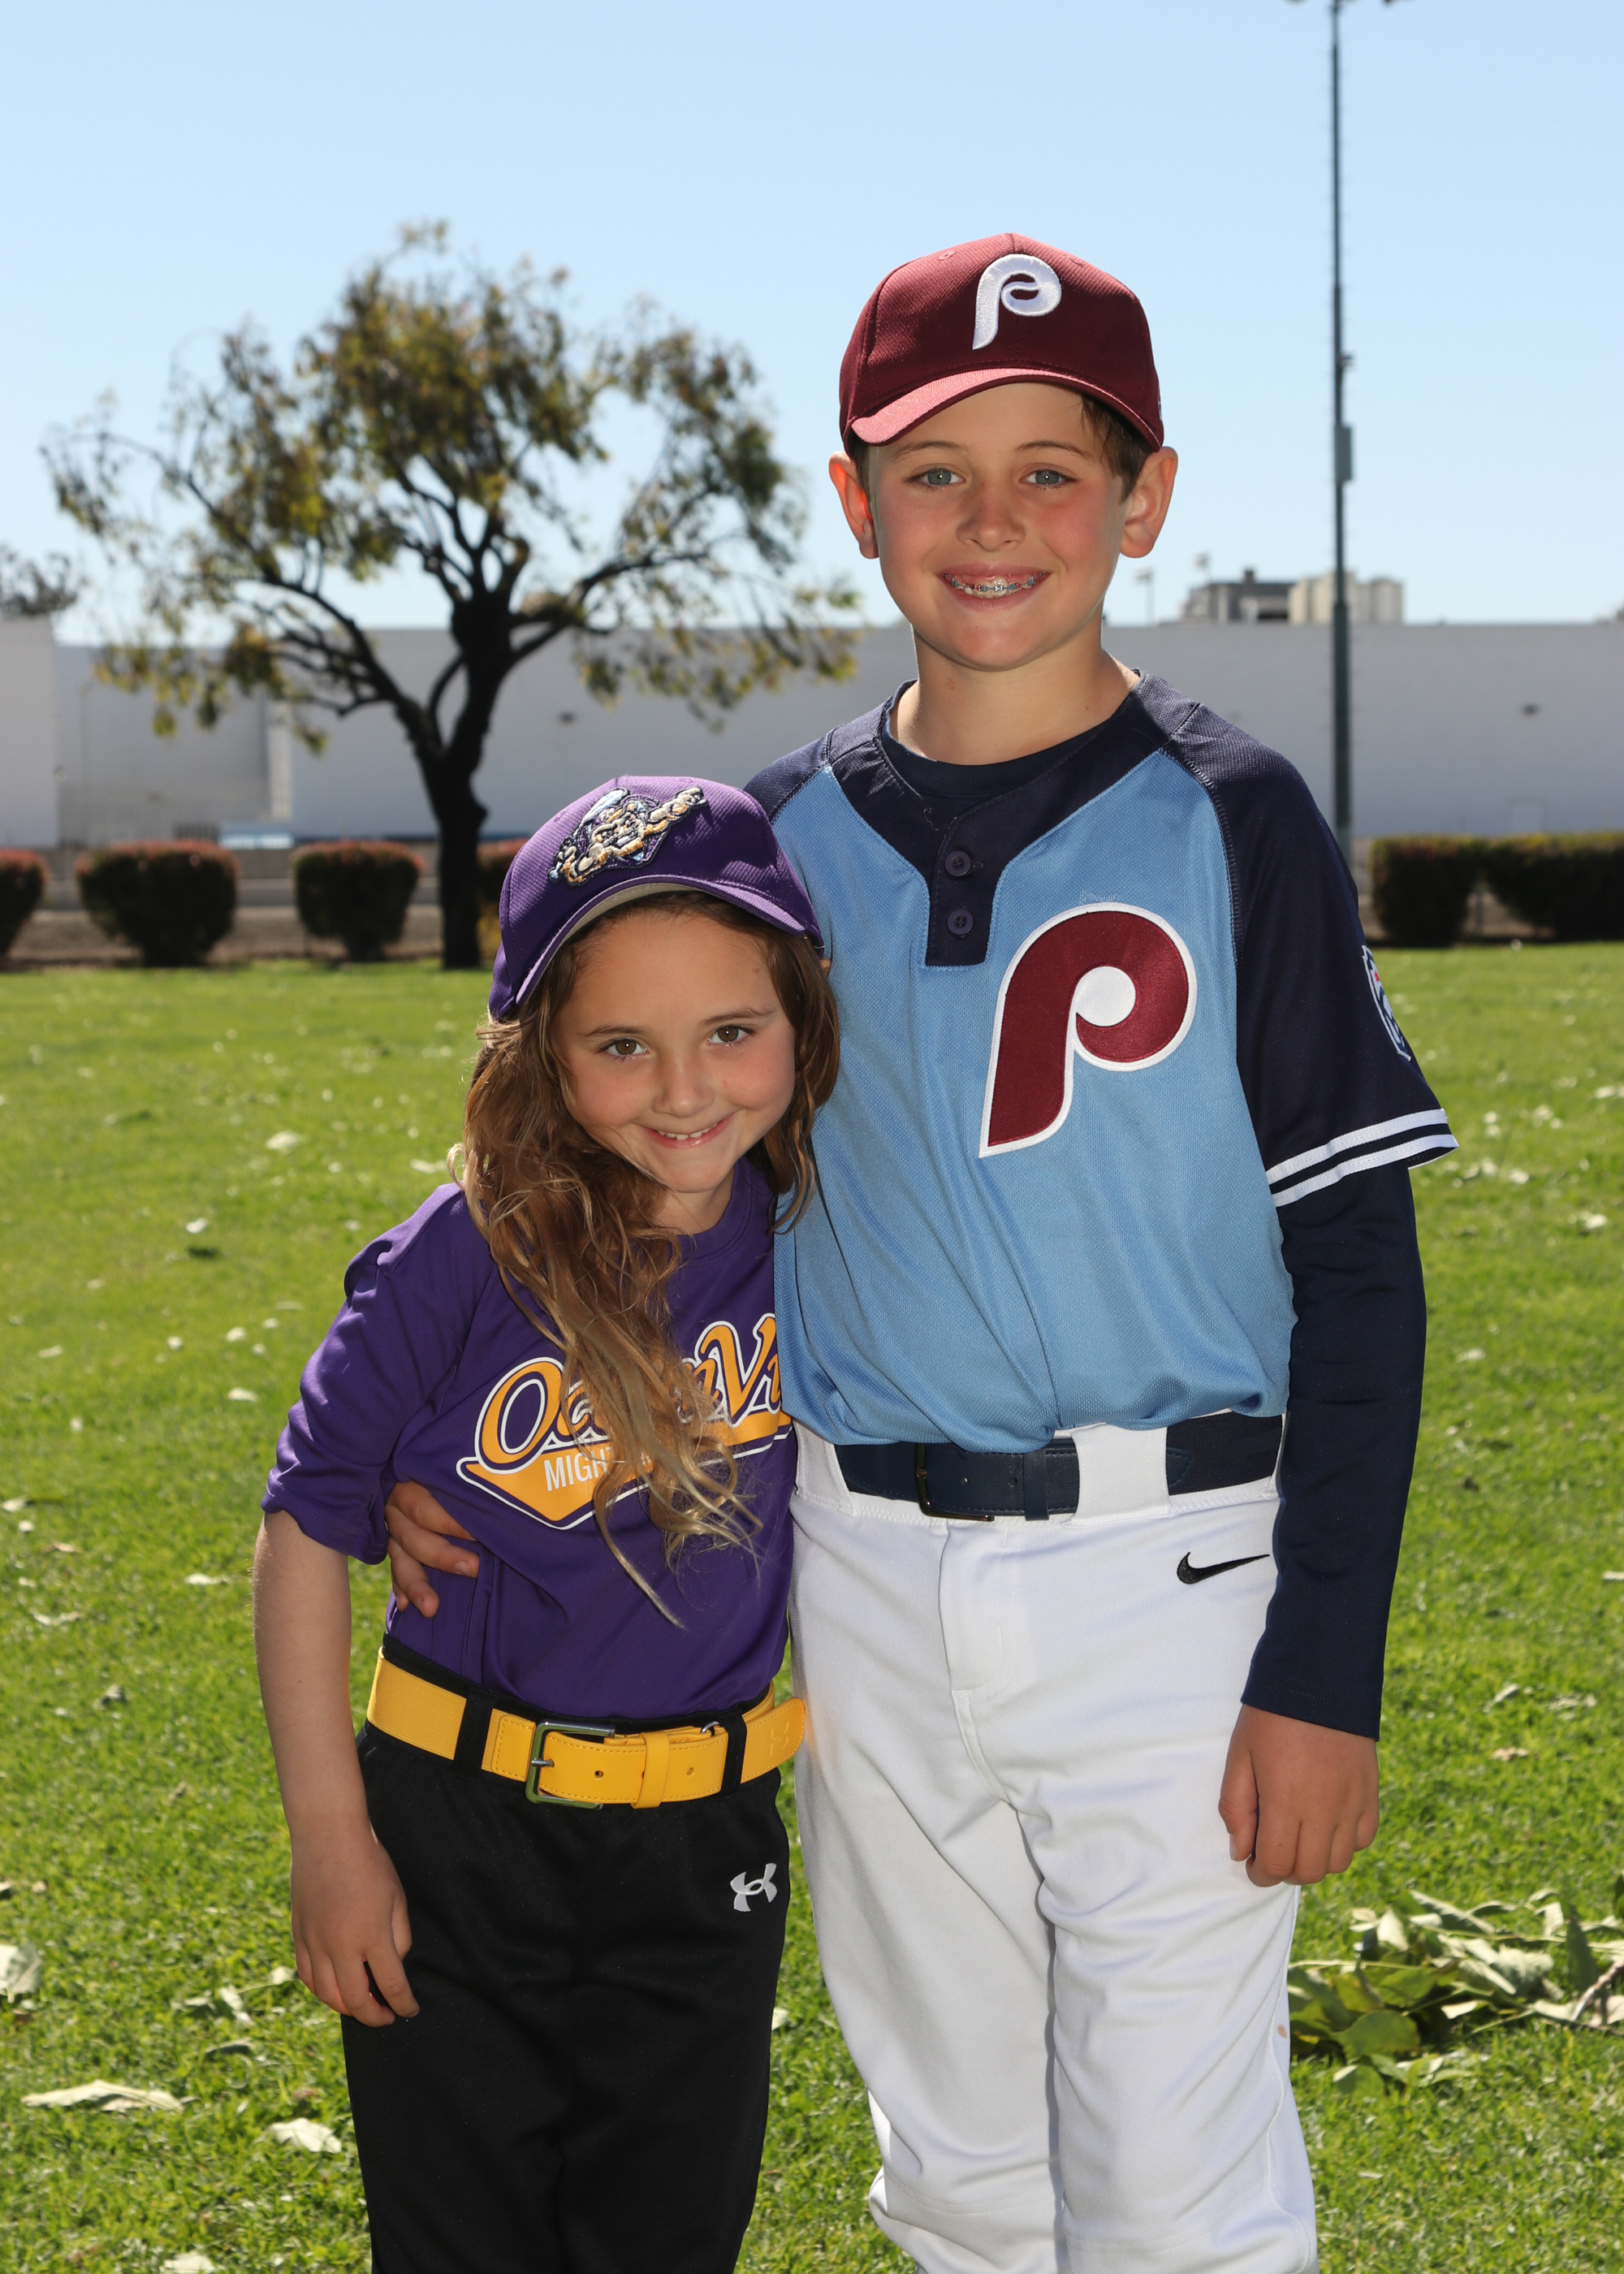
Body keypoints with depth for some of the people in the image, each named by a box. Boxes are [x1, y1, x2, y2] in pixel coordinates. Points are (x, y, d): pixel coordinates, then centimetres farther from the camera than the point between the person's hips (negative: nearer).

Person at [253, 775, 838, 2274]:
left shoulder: (809, 1229, -9)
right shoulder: (460, 1268, -19)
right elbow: (308, 1535, -9)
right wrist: (329, 1840, -7)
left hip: (706, 1853, 3)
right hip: (457, 1835, -2)